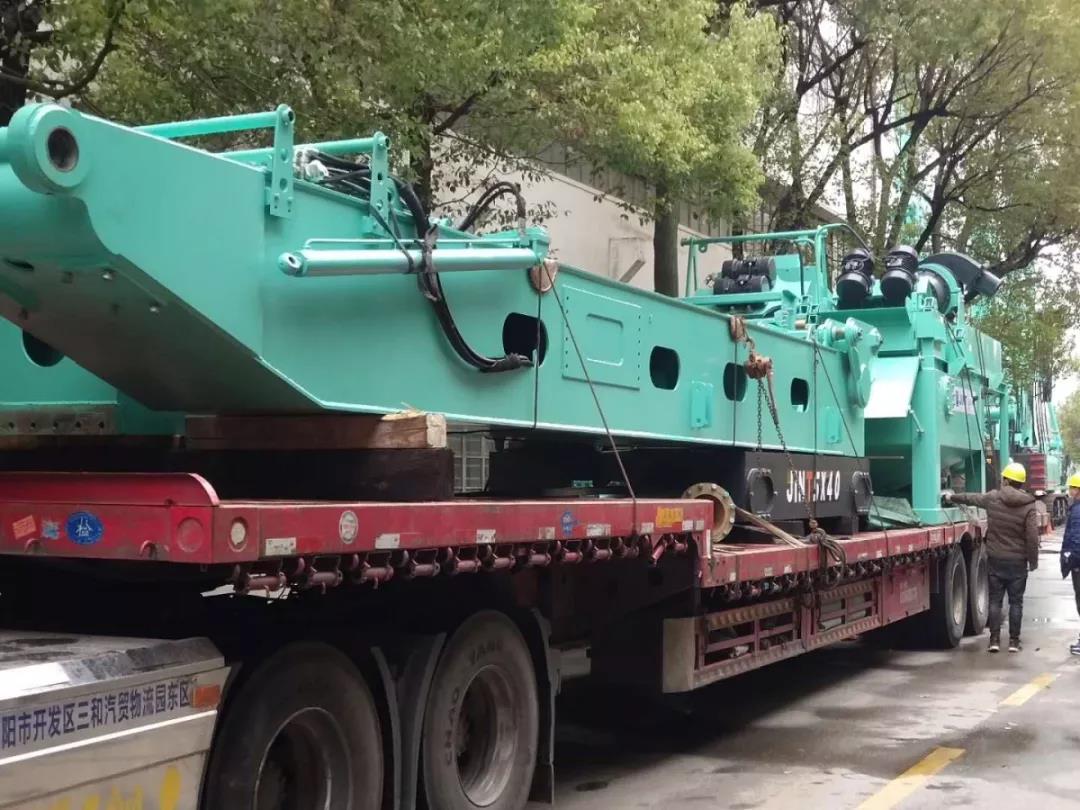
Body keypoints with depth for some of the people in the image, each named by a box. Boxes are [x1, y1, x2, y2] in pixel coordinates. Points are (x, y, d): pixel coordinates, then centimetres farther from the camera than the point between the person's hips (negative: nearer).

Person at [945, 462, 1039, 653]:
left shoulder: (993, 498, -4)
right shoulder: (1028, 505, -9)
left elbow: (971, 498, 15)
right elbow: (1032, 537, -11)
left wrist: (952, 497, 34)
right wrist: (1033, 560, 1)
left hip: (996, 558, 1)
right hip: (1018, 561, -1)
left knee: (995, 600, 8)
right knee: (1016, 601, 8)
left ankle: (994, 640, 5)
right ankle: (1014, 641, 10)